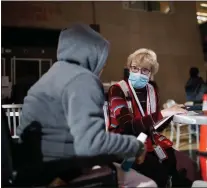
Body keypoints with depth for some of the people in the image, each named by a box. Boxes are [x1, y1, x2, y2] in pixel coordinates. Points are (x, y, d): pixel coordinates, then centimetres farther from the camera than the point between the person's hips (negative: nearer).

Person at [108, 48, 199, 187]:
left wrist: (172, 112, -2)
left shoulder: (152, 89, 8)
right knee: (159, 173, -29)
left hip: (150, 139, 6)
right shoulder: (118, 90, -10)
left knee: (186, 165, -16)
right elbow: (129, 127, -23)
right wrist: (163, 113, -26)